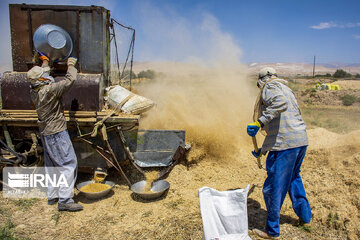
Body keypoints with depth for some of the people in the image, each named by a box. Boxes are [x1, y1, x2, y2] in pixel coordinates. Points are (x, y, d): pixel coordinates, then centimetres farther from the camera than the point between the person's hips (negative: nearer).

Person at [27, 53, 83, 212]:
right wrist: (71, 65, -3)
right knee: (68, 163, -5)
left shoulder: (34, 90, 4)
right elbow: (69, 80, -20)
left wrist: (45, 61, 39)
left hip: (45, 133, 9)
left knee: (51, 164, 17)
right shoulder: (49, 90, -21)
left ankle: (52, 196, 28)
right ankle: (64, 200, -4)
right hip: (57, 132, -9)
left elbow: (42, 74, 24)